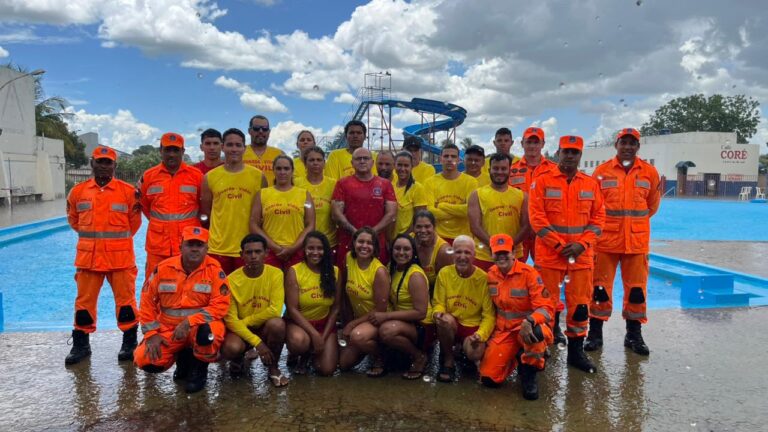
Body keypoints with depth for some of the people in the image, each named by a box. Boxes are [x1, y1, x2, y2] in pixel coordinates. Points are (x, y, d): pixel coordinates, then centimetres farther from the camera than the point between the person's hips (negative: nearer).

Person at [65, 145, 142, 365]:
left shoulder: (128, 191, -1)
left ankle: (129, 343, 16)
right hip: (88, 256, 3)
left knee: (125, 299, 3)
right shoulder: (78, 191, 6)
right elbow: (74, 220, 20)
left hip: (121, 256, -2)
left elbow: (134, 222, 7)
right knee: (84, 301, 9)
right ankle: (81, 344, 22)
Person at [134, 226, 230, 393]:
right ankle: (183, 359, 17)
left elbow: (220, 305, -17)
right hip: (168, 328, 3)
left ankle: (199, 370, -3)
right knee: (145, 360, -16)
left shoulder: (214, 269, -12)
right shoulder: (164, 268, -3)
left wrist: (189, 322, -25)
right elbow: (147, 302, 4)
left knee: (206, 333, -37)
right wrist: (151, 334, -4)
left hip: (201, 325, -3)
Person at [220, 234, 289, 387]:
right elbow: (230, 319, -16)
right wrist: (257, 342, -24)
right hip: (241, 330, 0)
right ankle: (240, 358, 8)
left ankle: (273, 368, -6)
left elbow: (275, 310, -22)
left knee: (277, 323, -34)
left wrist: (245, 320, -17)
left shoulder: (275, 274, -14)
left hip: (265, 328, 0)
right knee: (230, 348, -33)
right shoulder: (232, 280, -14)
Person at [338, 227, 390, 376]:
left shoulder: (379, 271, -24)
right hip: (357, 317, 6)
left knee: (357, 336, -36)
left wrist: (352, 324, -16)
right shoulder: (349, 259, -8)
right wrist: (349, 322, 4)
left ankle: (381, 358, -7)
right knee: (344, 363, 2)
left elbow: (380, 310, -20)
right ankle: (369, 344, 27)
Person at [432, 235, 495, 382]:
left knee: (474, 353, -31)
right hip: (450, 326, 2)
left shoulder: (483, 278, -11)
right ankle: (448, 360, -7)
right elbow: (438, 303, -1)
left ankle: (464, 349, 10)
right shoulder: (444, 273, -5)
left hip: (473, 327, -1)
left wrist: (480, 335, -26)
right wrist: (438, 313, -25)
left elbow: (489, 315, -9)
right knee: (445, 319, -34)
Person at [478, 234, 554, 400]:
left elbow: (546, 307, -21)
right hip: (503, 331, 4)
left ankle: (529, 375, -11)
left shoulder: (528, 273, -15)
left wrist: (529, 322, -39)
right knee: (489, 378, -9)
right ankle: (515, 357, 23)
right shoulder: (490, 275, 2)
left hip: (527, 328, -4)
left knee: (537, 331, -42)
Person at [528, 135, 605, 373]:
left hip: (582, 254, 3)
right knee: (548, 303, 5)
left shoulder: (591, 184, 9)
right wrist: (560, 245, -12)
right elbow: (536, 217, -7)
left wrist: (582, 244, -7)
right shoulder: (542, 181, -1)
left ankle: (576, 351, 19)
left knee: (580, 304, 6)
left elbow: (598, 218, 7)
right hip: (549, 253, -3)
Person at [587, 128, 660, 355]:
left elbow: (652, 206, 14)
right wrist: (602, 226, 4)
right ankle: (595, 334, 16)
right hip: (605, 240, -1)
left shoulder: (649, 172, 5)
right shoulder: (602, 171, 0)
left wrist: (634, 222, 13)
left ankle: (634, 335, 22)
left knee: (637, 289, 7)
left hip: (637, 241, 2)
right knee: (600, 287, 4)